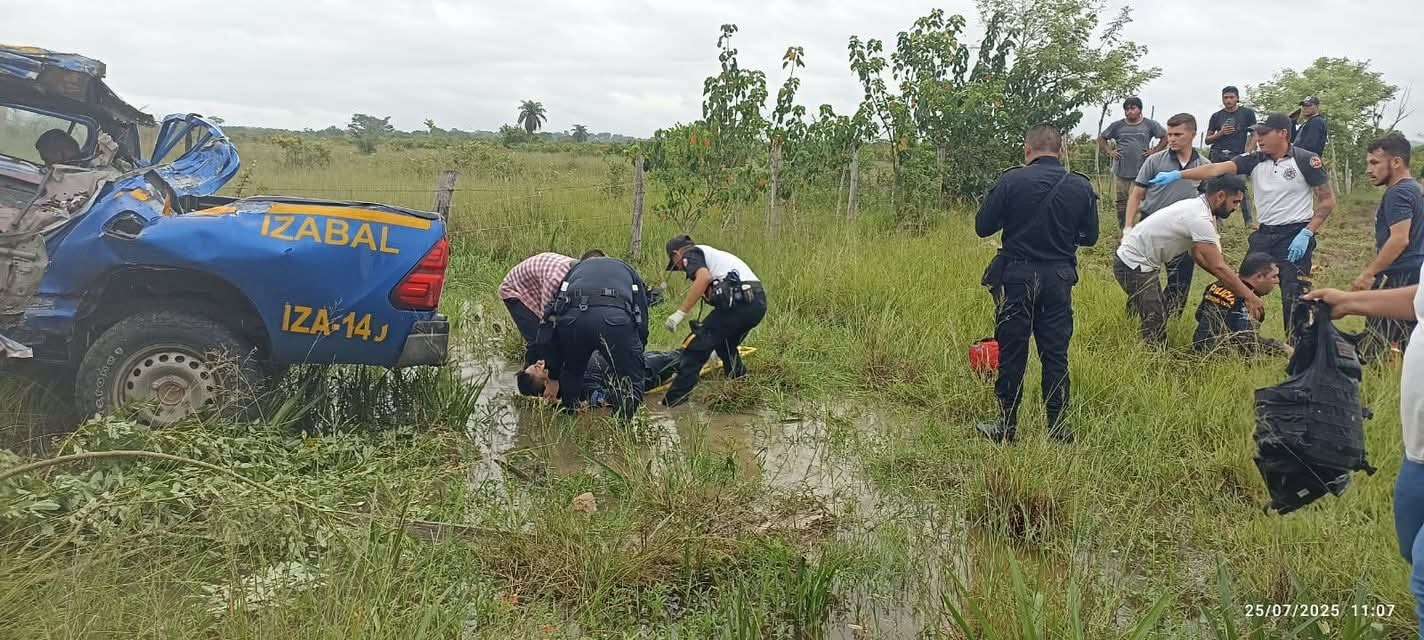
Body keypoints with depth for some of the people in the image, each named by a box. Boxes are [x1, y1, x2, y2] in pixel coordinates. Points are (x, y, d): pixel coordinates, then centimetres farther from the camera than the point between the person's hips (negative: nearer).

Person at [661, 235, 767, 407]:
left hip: (739, 300, -9)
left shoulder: (691, 254, 9)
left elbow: (704, 278, -15)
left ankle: (674, 399, 0)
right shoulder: (715, 254, 36)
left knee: (697, 346, -1)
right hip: (759, 302, 9)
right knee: (727, 347, 30)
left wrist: (681, 312, -13)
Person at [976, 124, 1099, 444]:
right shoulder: (1082, 187, 0)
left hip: (1017, 276, -2)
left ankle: (1007, 426, 15)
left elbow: (982, 227, -6)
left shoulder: (1011, 181, -10)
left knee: (1012, 353, 7)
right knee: (1056, 354, 11)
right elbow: (1089, 237, 8)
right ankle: (1058, 428, 17)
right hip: (1060, 279, 3)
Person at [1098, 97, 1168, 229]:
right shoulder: (1117, 126, 9)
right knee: (1121, 202, 7)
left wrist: (1155, 151, 3)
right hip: (1121, 171, 2)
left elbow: (1165, 137, 13)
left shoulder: (1150, 125, 5)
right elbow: (1101, 139, 18)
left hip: (1141, 171, -2)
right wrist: (1109, 152, 7)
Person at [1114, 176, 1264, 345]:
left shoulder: (1195, 208, 9)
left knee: (1158, 317, 19)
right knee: (1156, 325, -11)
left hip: (1133, 261, 11)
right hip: (1134, 265, -11)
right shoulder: (1200, 219, -23)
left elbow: (1198, 255, 17)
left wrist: (1231, 280, 11)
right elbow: (1218, 267, -23)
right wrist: (1249, 296, -16)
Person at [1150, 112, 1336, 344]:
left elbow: (1327, 201, -4)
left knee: (1293, 297, -5)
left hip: (1295, 236, -5)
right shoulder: (1254, 160, 2)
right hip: (1264, 234, 5)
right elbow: (1217, 169, -10)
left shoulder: (1305, 161, -8)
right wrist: (1178, 175, -23)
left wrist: (1307, 233, -13)